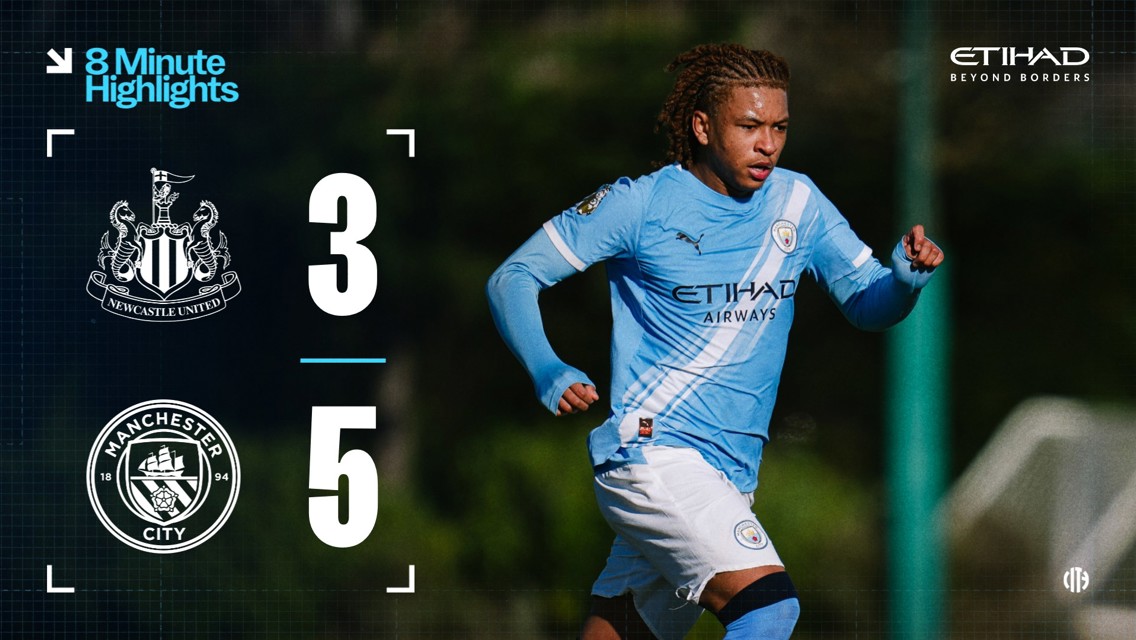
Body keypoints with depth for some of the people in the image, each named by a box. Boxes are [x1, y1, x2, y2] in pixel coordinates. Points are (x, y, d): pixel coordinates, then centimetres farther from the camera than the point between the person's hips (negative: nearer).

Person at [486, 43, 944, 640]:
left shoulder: (796, 201, 7)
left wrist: (905, 277, -14)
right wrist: (548, 373, -20)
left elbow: (867, 305, 9)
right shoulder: (640, 203, -7)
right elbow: (513, 277, -2)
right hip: (651, 450, -6)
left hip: (732, 473, 6)